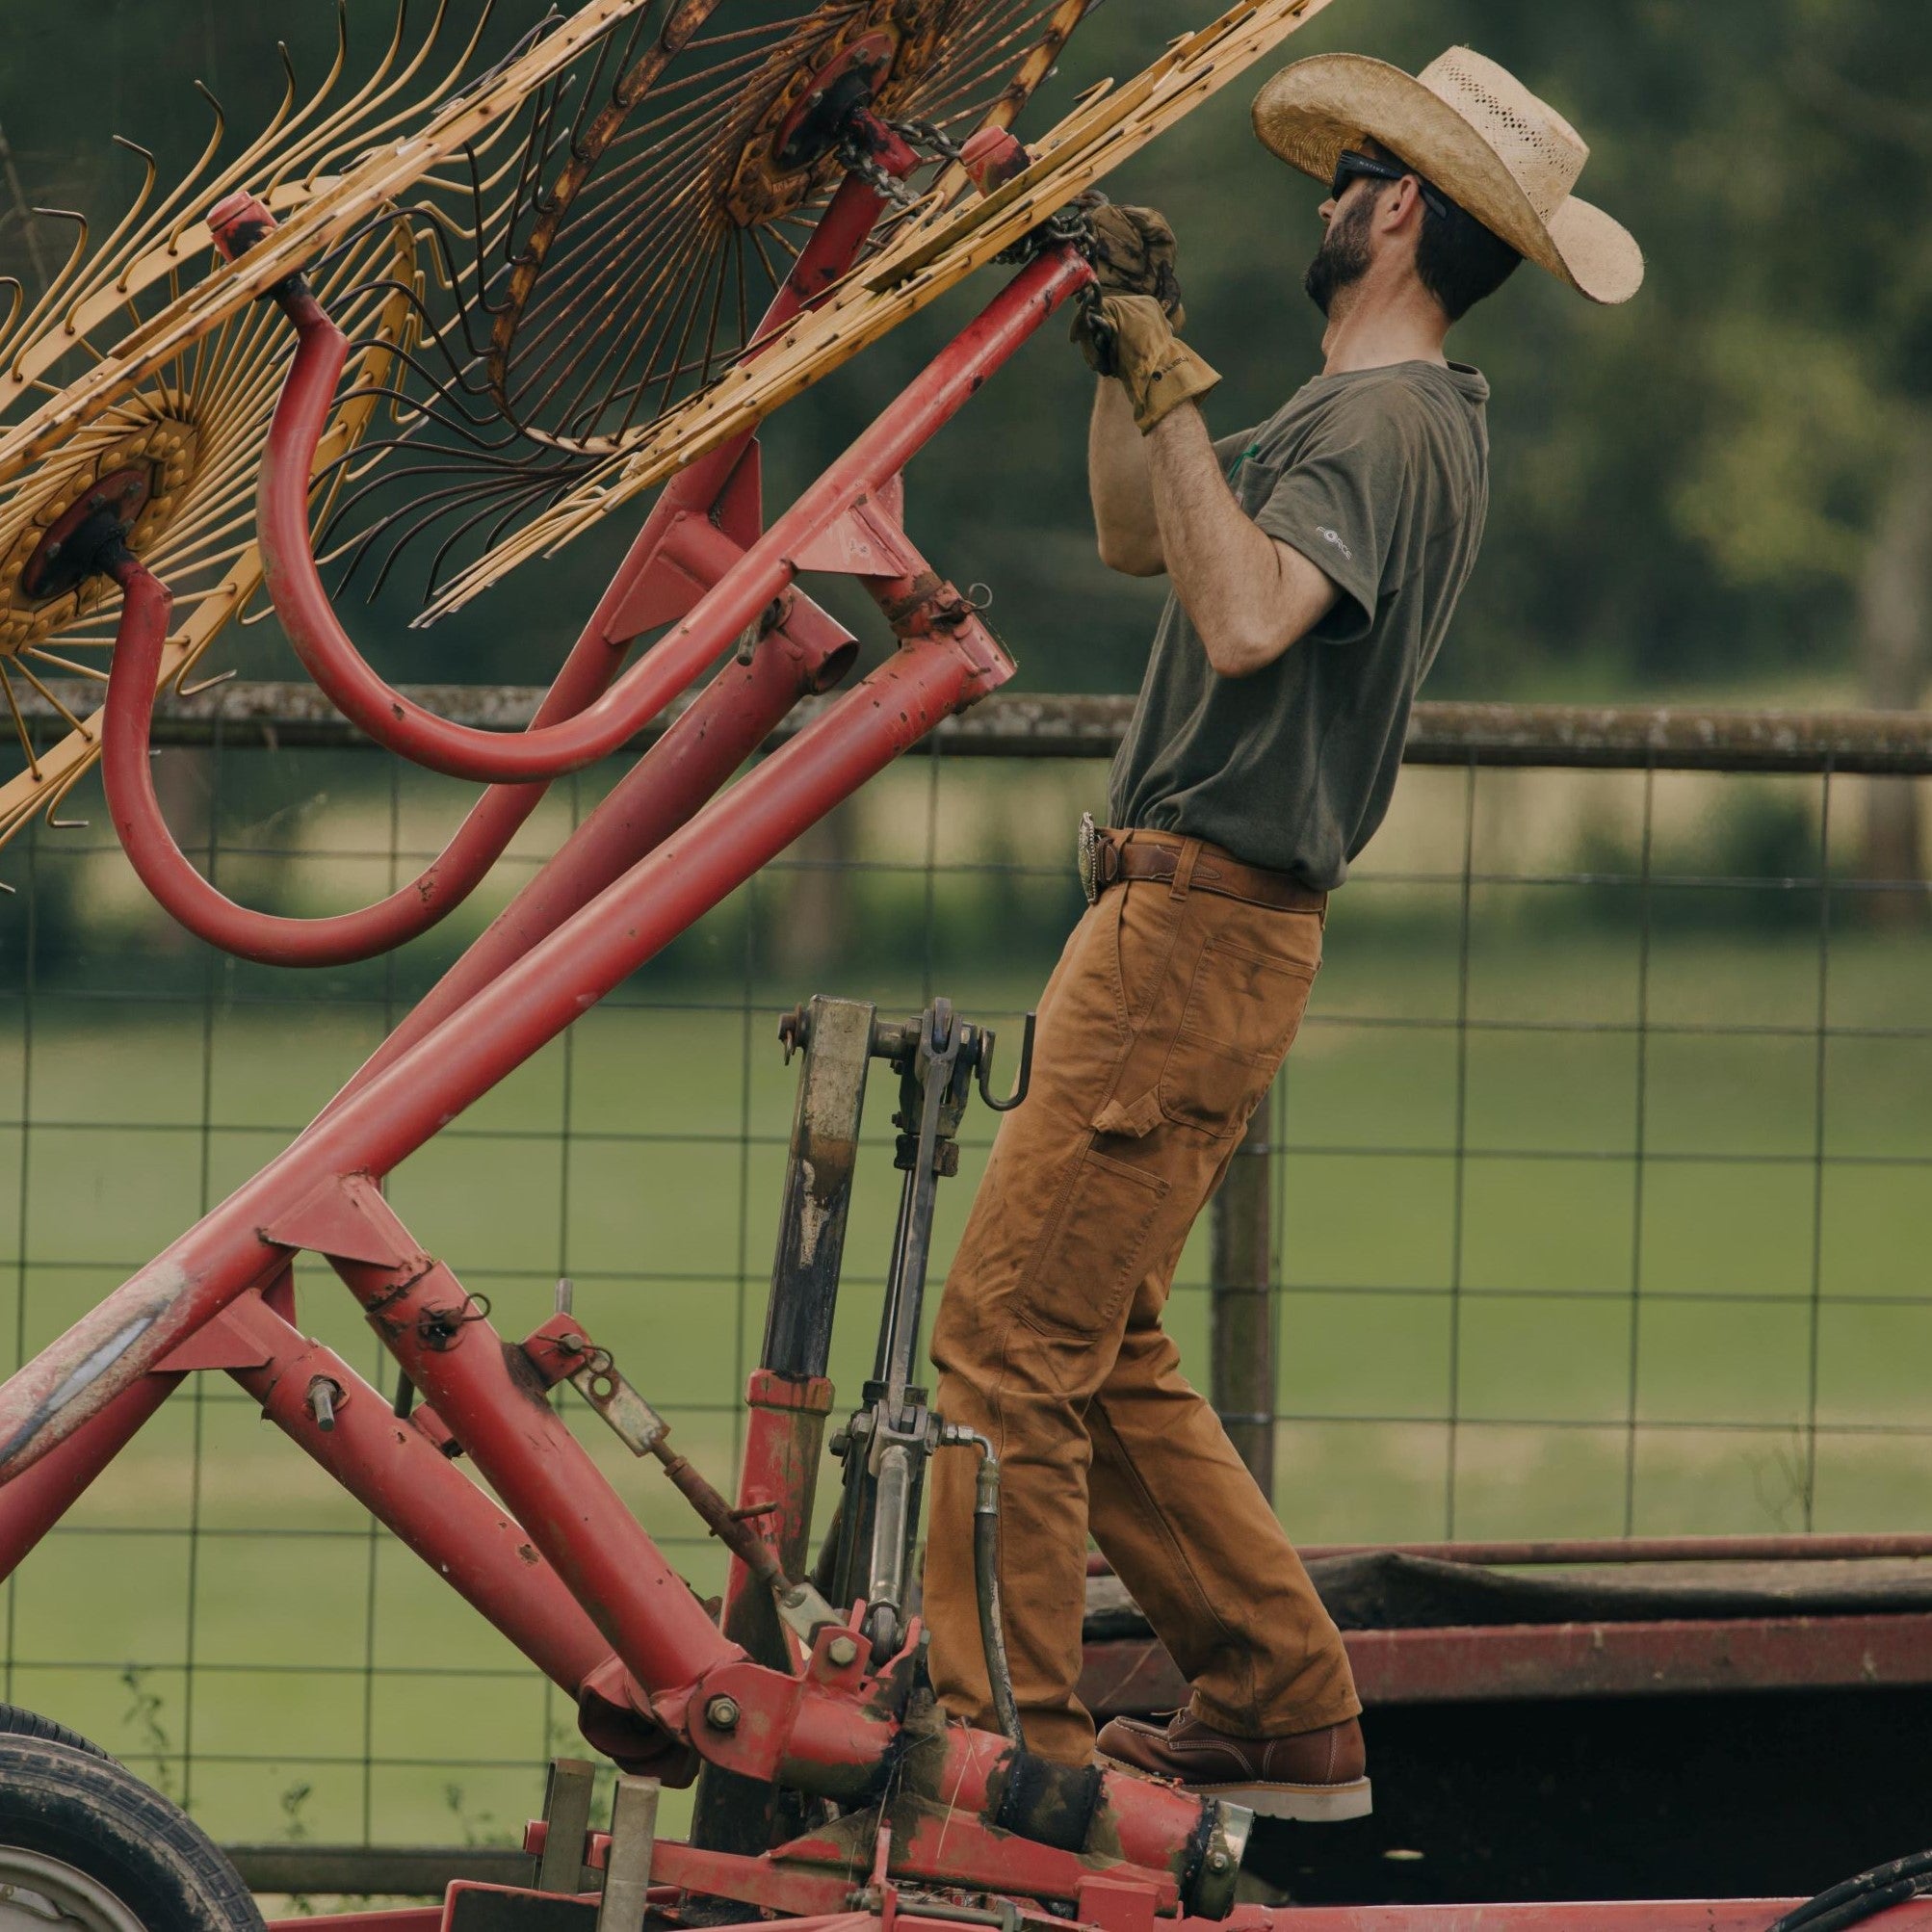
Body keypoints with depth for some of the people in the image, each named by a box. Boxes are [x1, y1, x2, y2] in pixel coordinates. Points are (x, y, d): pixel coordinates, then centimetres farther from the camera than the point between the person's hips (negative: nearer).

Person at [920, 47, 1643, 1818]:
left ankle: (1005, 1731, -12)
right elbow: (1141, 539, 29)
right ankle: (1289, 1719, 16)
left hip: (1194, 937, -10)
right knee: (1103, 1364, 13)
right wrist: (1129, 355, 17)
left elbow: (1248, 618, -31)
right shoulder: (1400, 415, 19)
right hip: (1191, 933, 10)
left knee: (1008, 1339, -11)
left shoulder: (1383, 426, -13)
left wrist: (1174, 392, -26)